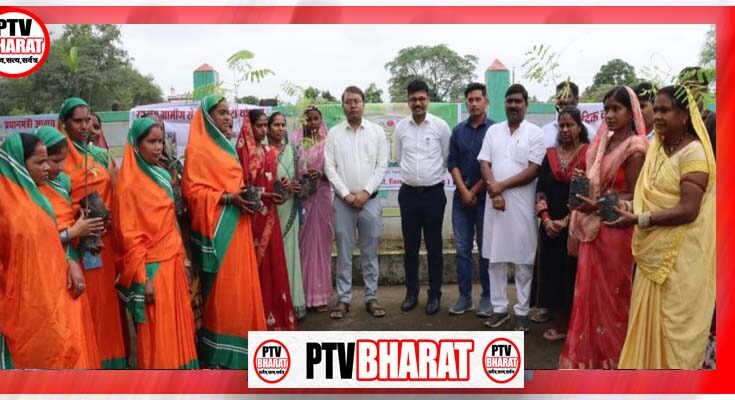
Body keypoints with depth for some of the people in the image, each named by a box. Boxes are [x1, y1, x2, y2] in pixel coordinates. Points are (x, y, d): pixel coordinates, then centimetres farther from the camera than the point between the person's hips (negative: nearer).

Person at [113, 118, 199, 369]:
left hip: (172, 263, 8)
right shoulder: (129, 184, -12)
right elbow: (130, 236, -15)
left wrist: (181, 259, 16)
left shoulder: (162, 176, 10)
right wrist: (143, 279, -17)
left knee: (177, 326, 14)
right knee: (156, 334, 1)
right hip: (151, 268, -7)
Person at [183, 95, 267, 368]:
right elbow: (192, 191, -15)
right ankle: (217, 351, 6)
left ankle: (237, 340, 23)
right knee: (220, 287, -4)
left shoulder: (225, 146, 17)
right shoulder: (198, 149, -10)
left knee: (239, 283, 12)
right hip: (217, 228, -9)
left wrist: (245, 195, 8)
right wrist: (229, 198, -22)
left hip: (236, 226, 9)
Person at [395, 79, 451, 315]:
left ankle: (435, 294, 17)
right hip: (408, 193, 2)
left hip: (434, 192, -2)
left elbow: (447, 159, 6)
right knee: (410, 246, 9)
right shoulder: (400, 127, 2)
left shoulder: (440, 126, -5)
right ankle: (411, 292, 21)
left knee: (434, 246, 6)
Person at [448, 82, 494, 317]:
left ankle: (487, 297, 12)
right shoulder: (458, 131, 9)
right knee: (462, 248, 5)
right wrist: (464, 191, -7)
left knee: (486, 249, 3)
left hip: (485, 197, -3)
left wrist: (474, 191, -6)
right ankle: (464, 296, 13)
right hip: (461, 197, 4)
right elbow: (452, 163, 5)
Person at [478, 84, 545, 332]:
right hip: (495, 202, 3)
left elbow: (533, 170, -9)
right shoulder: (493, 131, 10)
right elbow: (484, 164, 4)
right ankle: (499, 307, 18)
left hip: (522, 204, -3)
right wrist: (494, 192, -11)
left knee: (523, 259, 4)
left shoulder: (535, 133, -1)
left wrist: (502, 185, -12)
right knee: (495, 257, 7)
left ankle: (522, 310, 15)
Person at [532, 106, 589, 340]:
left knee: (573, 275, 1)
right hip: (550, 227, 4)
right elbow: (540, 191, 6)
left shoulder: (589, 154, -5)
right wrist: (546, 219, -7)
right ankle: (560, 325, 19)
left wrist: (565, 221, -13)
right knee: (554, 273, 8)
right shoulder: (550, 154, 10)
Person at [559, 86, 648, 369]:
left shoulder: (635, 147, -12)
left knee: (611, 293, 4)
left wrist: (598, 206, -22)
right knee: (591, 291, 12)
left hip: (615, 229, -7)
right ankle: (591, 355, 26)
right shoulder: (604, 142, 11)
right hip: (593, 227, 7)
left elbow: (636, 196, -14)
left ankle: (613, 358, 21)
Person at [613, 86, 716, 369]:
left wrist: (638, 220, -22)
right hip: (654, 252, 7)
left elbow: (688, 210, -21)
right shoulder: (657, 148, 10)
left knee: (673, 324, 5)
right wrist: (630, 207, -2)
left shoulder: (693, 153, -14)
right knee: (649, 319, 13)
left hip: (680, 257, -7)